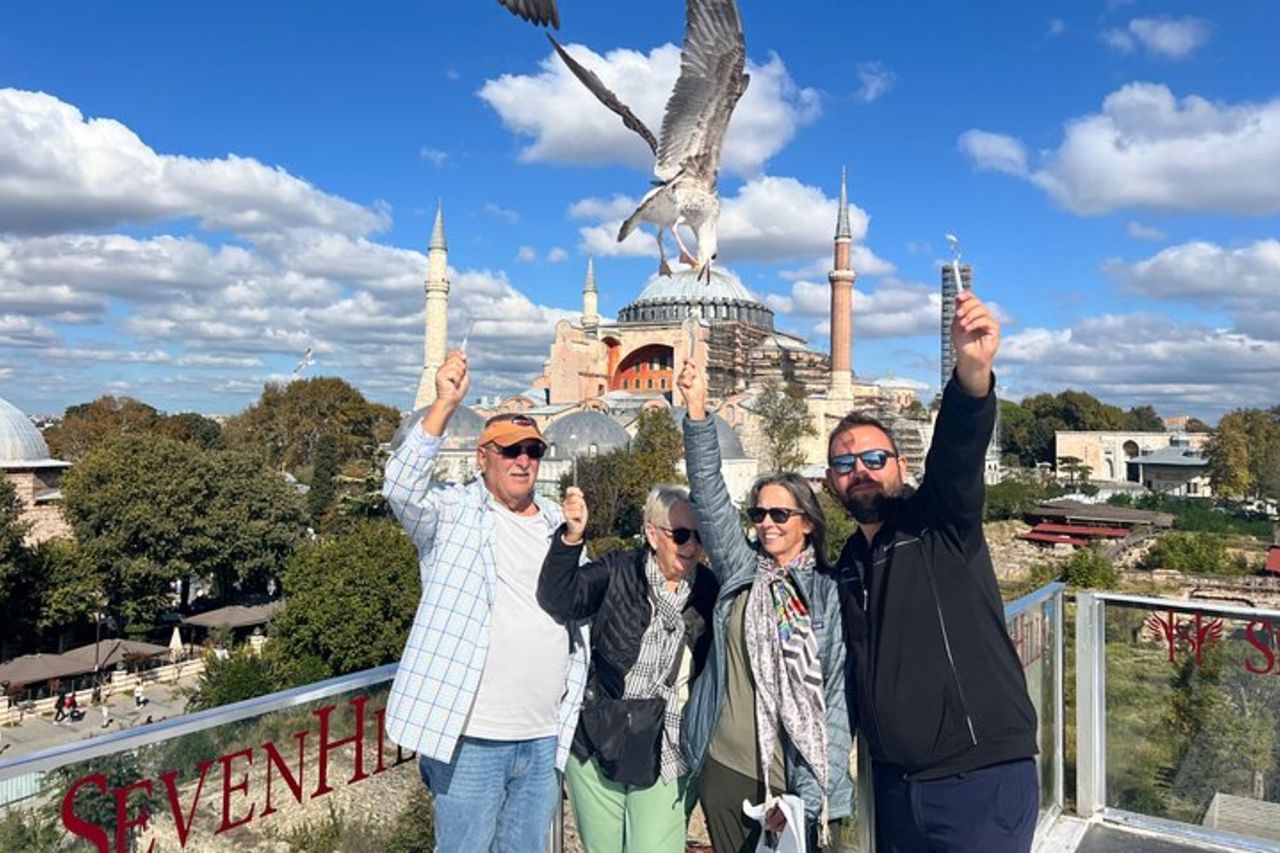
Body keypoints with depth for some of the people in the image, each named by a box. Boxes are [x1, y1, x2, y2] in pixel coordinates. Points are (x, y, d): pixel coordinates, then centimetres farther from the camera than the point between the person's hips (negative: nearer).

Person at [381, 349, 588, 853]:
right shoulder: (455, 514, -3)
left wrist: (570, 712, 12)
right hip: (471, 738, -4)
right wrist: (445, 405, -31)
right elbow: (401, 489, -24)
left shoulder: (558, 526, 10)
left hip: (543, 740, 5)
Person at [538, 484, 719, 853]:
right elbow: (558, 601, -18)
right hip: (599, 746, 0)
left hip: (667, 756, 0)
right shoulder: (617, 573, -5)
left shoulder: (709, 590, -1)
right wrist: (571, 538, -31)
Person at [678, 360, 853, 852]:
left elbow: (839, 698, -7)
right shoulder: (740, 573, 4)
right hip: (726, 772, 3)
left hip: (799, 781, -3)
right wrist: (697, 411, -16)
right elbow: (710, 496, -6)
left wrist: (809, 796, -13)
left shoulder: (832, 595, -4)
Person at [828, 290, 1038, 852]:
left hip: (982, 781, -6)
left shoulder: (943, 523, -9)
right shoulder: (847, 564, 9)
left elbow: (959, 450, -29)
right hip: (894, 784, 6)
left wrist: (973, 368, -47)